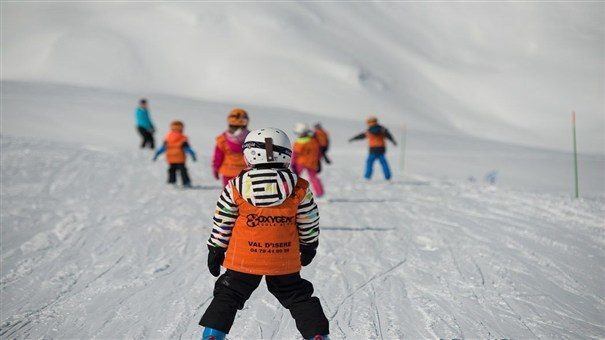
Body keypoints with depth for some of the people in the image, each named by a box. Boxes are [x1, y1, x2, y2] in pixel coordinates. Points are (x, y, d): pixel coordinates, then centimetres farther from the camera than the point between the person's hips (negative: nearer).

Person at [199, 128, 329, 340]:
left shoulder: (236, 187, -9)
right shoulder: (299, 189, -7)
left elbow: (222, 223, 0)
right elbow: (309, 224, 4)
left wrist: (215, 250, 14)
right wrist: (309, 247, 22)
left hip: (243, 260, -1)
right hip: (285, 262, 1)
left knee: (227, 297, 14)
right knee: (299, 298, 18)